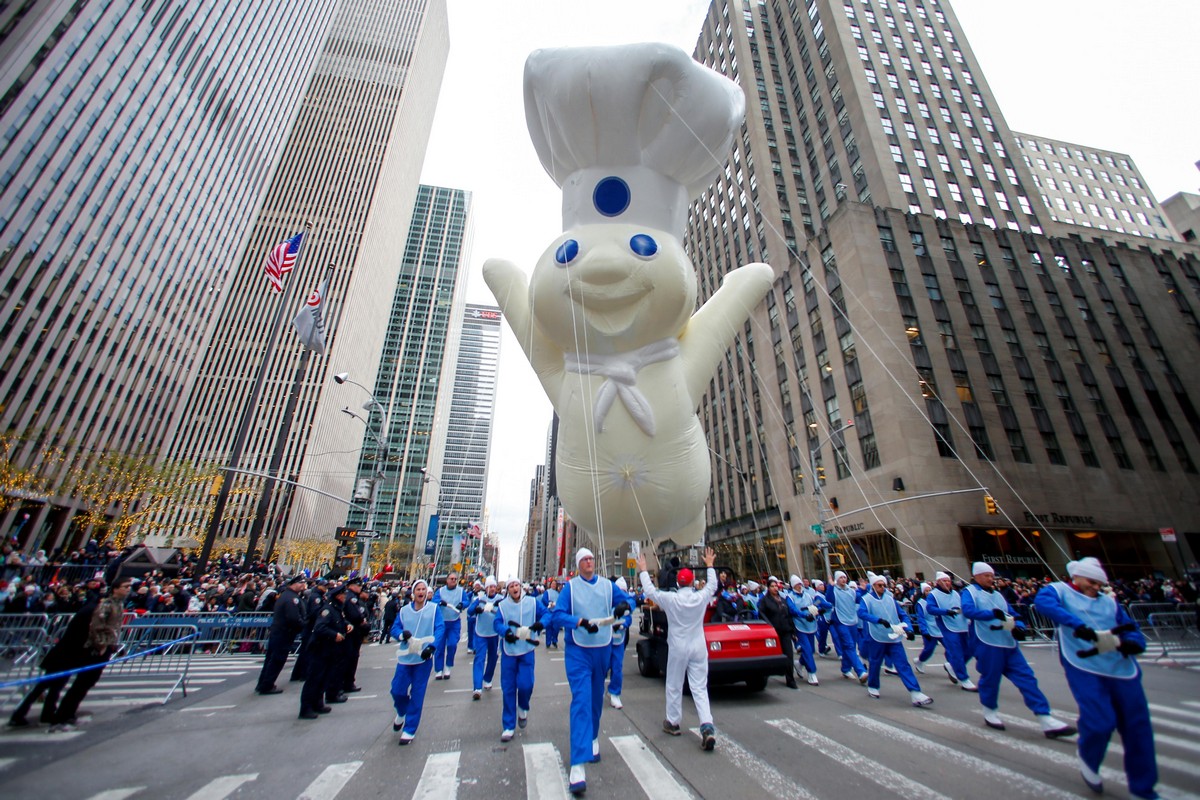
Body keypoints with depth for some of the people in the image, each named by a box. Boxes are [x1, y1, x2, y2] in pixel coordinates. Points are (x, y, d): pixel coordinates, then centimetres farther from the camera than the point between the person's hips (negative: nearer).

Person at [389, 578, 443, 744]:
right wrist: (401, 634, -18)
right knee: (397, 690, 5)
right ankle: (401, 713, 40)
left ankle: (409, 730, 21)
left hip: (424, 657, -2)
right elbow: (394, 629, 4)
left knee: (417, 694, 3)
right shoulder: (404, 610, 6)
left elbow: (439, 629, -8)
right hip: (405, 656, 2)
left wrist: (431, 646, -23)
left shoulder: (434, 608, -2)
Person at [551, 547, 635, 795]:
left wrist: (624, 605, -21)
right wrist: (581, 622, -29)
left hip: (603, 649, 4)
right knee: (581, 700, -12)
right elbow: (558, 615, -14)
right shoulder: (570, 587, -8)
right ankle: (578, 766, -9)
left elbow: (628, 600, 3)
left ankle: (593, 738, 44)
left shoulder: (607, 585, 1)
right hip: (578, 651, -4)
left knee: (596, 697, 19)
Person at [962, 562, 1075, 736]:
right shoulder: (970, 592, -4)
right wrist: (992, 614, -35)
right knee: (990, 678, 2)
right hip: (987, 644, -7)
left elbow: (1012, 614, 17)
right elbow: (968, 610, -22)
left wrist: (1019, 627, -6)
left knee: (1026, 678, 2)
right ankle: (990, 712, 24)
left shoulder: (997, 595, 20)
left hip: (1008, 645, 7)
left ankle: (1046, 720, 7)